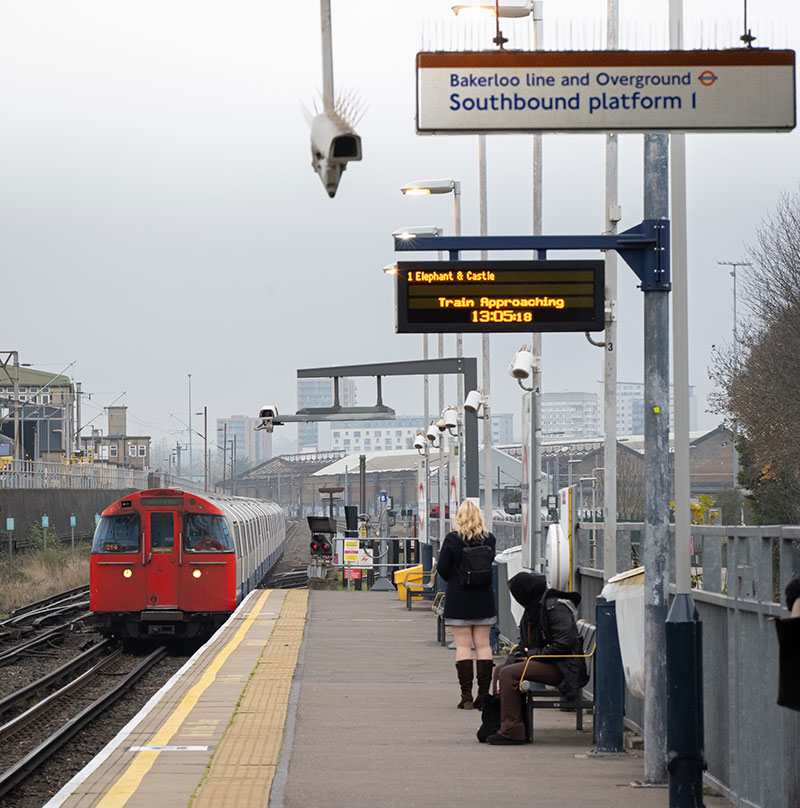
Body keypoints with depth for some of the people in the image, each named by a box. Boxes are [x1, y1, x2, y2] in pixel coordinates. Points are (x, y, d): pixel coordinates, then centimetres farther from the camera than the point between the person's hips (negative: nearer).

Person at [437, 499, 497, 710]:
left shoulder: (453, 539, -12)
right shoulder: (489, 539, -3)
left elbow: (442, 569, -7)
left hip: (458, 600, -3)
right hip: (484, 599, 3)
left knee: (463, 645, 2)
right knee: (483, 645, 7)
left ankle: (466, 696, -2)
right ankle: (484, 695, 6)